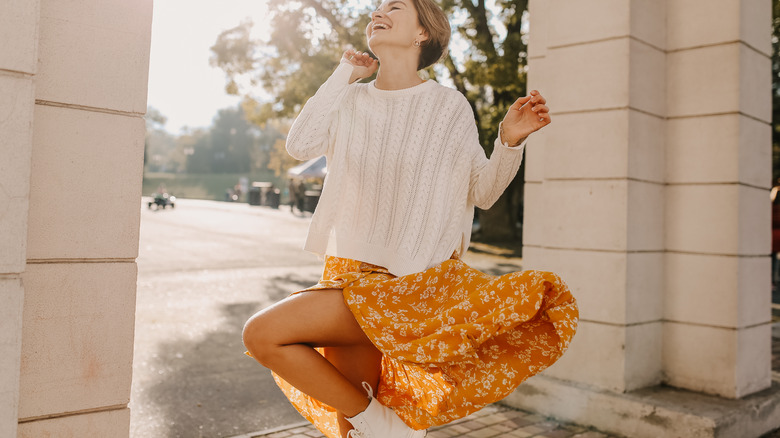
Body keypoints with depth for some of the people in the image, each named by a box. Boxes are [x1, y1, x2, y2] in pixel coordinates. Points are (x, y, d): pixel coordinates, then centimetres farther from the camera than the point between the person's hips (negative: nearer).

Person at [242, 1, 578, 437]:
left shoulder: (449, 104, 0)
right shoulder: (353, 99, 8)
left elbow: (482, 192, 3)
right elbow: (301, 145, -8)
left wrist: (510, 140, -16)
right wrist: (344, 74, 0)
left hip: (417, 278, -4)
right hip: (353, 274, 5)